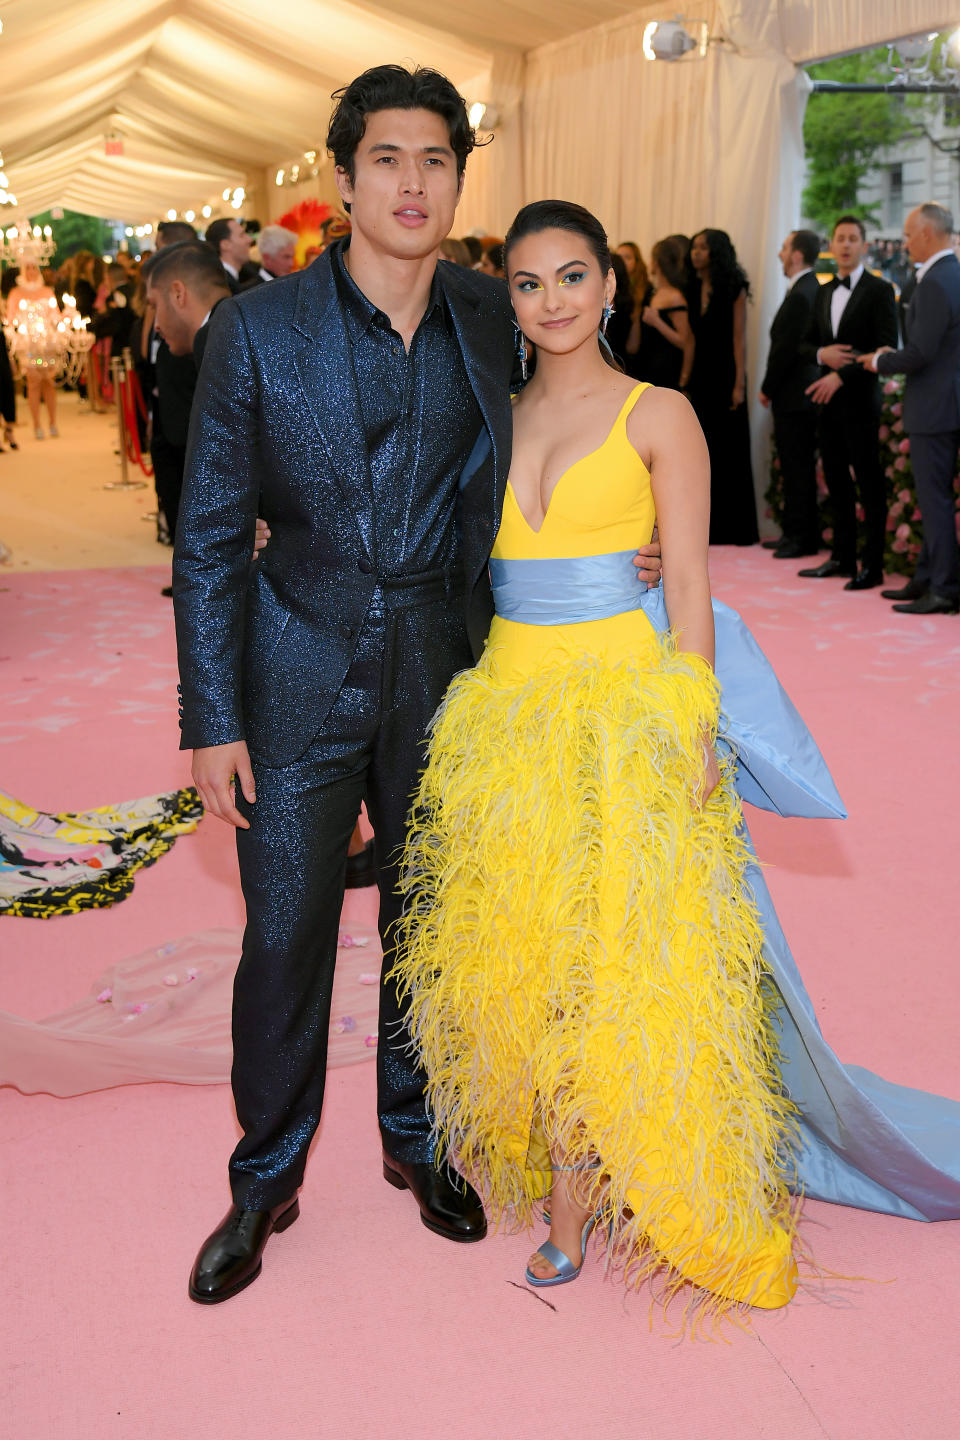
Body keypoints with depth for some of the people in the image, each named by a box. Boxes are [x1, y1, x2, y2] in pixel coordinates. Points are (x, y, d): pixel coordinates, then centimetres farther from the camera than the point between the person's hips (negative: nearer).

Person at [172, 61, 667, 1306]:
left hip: (441, 678, 3)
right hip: (299, 682, -2)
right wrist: (211, 721, -9)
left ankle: (417, 1137, 38)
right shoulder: (259, 330, -9)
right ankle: (267, 1178, 28)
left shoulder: (492, 319, 1)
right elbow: (209, 536, -7)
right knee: (284, 938, 6)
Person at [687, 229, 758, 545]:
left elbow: (739, 338, -7)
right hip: (698, 375, 4)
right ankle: (706, 526, 10)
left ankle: (733, 528, 7)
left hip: (724, 375, -4)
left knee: (730, 449, 1)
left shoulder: (734, 289, -3)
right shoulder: (691, 289, 9)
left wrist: (739, 384, -13)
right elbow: (688, 338, 8)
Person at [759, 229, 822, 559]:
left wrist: (767, 389, -9)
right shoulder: (813, 289, 13)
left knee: (796, 468, -4)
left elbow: (785, 348, -19)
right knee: (799, 466, 13)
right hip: (805, 391, 10)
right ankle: (801, 534, 20)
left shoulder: (800, 295, -18)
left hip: (793, 395, -10)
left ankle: (800, 537, 1)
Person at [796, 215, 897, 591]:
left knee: (869, 485, -3)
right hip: (828, 401, 7)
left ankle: (872, 565, 0)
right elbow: (803, 345, 16)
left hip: (860, 401, -6)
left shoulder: (879, 290, -5)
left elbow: (886, 348, -13)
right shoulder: (824, 293, 16)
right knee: (837, 482, 11)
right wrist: (821, 354, -6)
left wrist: (841, 376, -19)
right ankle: (842, 557, 19)